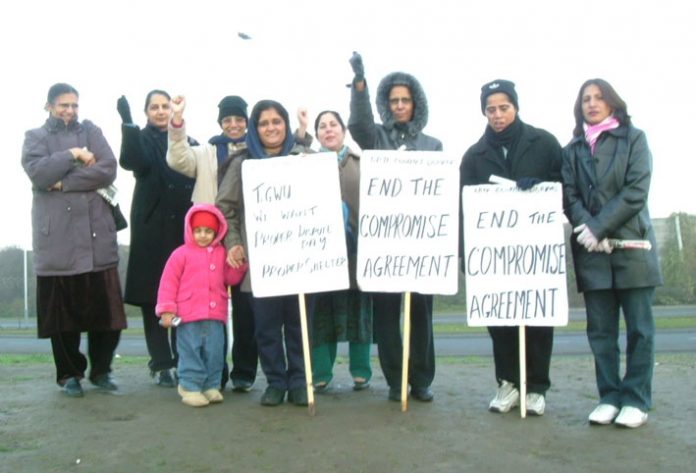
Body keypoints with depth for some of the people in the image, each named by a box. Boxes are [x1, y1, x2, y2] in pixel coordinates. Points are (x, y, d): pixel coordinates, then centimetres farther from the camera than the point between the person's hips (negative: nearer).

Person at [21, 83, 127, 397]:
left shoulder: (91, 131, 14)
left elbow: (108, 170, -3)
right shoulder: (35, 137, 12)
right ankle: (69, 374, 16)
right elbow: (38, 173, -8)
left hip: (96, 233, 1)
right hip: (56, 236, -1)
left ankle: (101, 370, 16)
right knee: (63, 308, 3)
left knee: (105, 306, 1)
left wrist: (64, 183, -7)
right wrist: (71, 155, -9)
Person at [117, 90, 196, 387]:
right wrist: (127, 123, -27)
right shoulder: (142, 139, 6)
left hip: (185, 226, 2)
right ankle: (161, 363, 6)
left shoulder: (188, 142, 14)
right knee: (153, 295, -1)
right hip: (152, 227, -2)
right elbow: (131, 162, -16)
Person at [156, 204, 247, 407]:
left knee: (214, 353, 6)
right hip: (188, 316, -3)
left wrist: (238, 263, -2)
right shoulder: (181, 253, 0)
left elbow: (231, 278, 16)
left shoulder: (221, 253, 12)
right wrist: (166, 310, -7)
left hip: (215, 316, 4)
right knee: (190, 354, 0)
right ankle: (190, 388, 10)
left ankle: (211, 386, 19)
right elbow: (168, 282, -2)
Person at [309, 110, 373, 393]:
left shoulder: (362, 163, 11)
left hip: (357, 246, 1)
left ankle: (361, 372, 17)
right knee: (321, 311, 2)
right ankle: (320, 374, 12)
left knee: (358, 310, 6)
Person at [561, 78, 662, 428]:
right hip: (591, 250, 3)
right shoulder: (573, 149, 14)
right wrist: (590, 231, -13)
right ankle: (609, 396, 11)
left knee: (638, 327, 1)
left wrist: (599, 227, -14)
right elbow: (569, 196, 4)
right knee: (600, 328, 4)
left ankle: (636, 400, 7)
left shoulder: (633, 139, 5)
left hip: (631, 244, -3)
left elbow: (636, 191, -6)